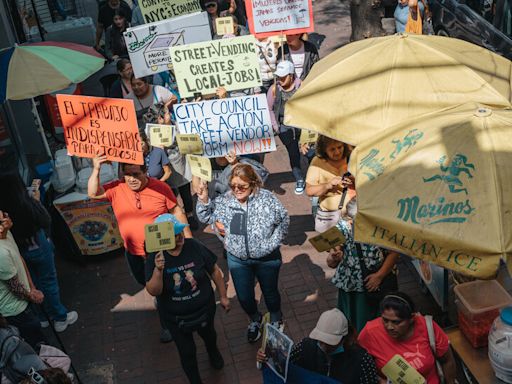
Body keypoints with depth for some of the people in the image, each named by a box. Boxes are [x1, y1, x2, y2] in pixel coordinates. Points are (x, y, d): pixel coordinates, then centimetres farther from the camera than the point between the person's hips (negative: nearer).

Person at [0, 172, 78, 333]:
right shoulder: (28, 203, -27)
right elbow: (46, 222, -14)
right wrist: (37, 201, -4)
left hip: (20, 251, 5)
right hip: (39, 247, -4)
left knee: (33, 283, 22)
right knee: (49, 282, 12)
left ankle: (43, 317, 37)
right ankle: (60, 318, 25)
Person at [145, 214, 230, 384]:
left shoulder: (195, 247, -23)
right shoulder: (155, 258, -24)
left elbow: (214, 271, -9)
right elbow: (153, 291, -29)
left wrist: (223, 296, -1)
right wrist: (158, 270, -45)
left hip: (204, 309, 2)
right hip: (175, 317, -2)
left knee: (209, 335, 32)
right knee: (187, 352, 15)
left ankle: (213, 353, 68)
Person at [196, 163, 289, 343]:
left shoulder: (267, 198, -18)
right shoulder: (224, 201, -10)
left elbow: (284, 220, -6)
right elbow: (206, 218, 1)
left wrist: (273, 242, -11)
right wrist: (203, 200, -17)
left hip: (267, 258, -2)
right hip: (238, 259, 2)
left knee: (270, 292, 20)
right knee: (244, 297, 16)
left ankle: (276, 320, 52)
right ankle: (255, 320, 49)